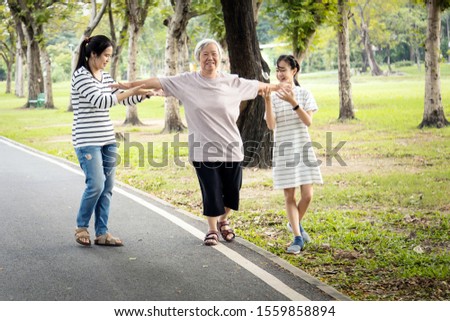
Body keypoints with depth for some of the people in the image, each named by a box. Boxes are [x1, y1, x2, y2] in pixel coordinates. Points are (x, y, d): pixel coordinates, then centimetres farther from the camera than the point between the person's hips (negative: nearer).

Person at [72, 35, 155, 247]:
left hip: (107, 139, 7)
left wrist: (146, 93, -1)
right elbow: (100, 101, -21)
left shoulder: (105, 77, 12)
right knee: (96, 185, -12)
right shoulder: (81, 76, -11)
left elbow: (124, 100, 15)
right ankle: (81, 227, 9)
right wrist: (131, 91, -20)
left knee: (107, 188, 5)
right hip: (87, 140, -7)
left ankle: (102, 233, 12)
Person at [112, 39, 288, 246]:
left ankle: (223, 221, 37)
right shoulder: (186, 81, -1)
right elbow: (159, 82, -2)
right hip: (203, 149, -2)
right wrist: (131, 85, -4)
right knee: (211, 191, 2)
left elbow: (257, 86, 14)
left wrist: (278, 87, 19)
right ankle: (212, 229, 23)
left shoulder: (232, 82, 3)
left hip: (231, 148, 2)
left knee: (232, 190, 8)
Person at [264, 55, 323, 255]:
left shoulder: (304, 94, 2)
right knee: (289, 195, -2)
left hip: (303, 148, 0)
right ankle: (298, 238, 1)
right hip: (283, 150, 0)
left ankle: (295, 224, 26)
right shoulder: (274, 97, 2)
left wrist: (293, 102, -22)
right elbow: (271, 125, -10)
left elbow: (308, 121, -10)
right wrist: (267, 101, -22)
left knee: (307, 195, -2)